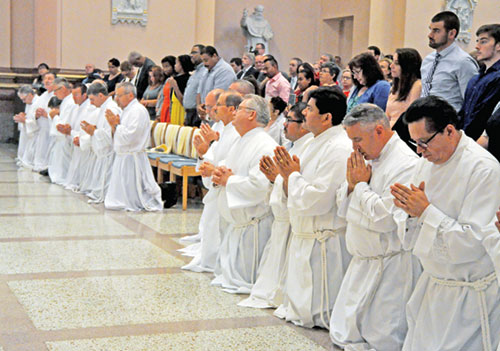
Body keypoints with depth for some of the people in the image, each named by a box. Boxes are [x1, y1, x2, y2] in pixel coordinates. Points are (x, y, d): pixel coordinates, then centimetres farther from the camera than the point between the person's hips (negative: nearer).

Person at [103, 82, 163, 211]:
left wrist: (116, 125, -11)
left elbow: (129, 137, -23)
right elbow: (116, 137, 18)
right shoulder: (126, 111, 15)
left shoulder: (138, 111, -14)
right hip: (121, 157, 10)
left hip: (132, 159, -10)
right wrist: (113, 126, 0)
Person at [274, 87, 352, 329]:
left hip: (323, 242, -10)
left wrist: (293, 175, -13)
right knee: (299, 306, 20)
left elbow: (318, 199, -27)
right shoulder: (317, 144, 12)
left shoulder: (339, 149, -21)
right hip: (304, 237, 10)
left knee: (314, 314, 0)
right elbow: (295, 196, 16)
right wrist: (287, 176, -3)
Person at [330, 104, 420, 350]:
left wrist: (362, 185, -12)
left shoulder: (405, 163, -17)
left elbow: (385, 218, -25)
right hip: (362, 263, 9)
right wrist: (351, 184, -3)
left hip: (391, 265, -9)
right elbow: (342, 207, 17)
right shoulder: (368, 158, 13)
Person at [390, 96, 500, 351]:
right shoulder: (427, 163, 5)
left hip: (469, 295, -7)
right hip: (432, 283, 7)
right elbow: (410, 236, 9)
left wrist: (427, 211, -23)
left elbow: (473, 243, -23)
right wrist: (411, 211, -12)